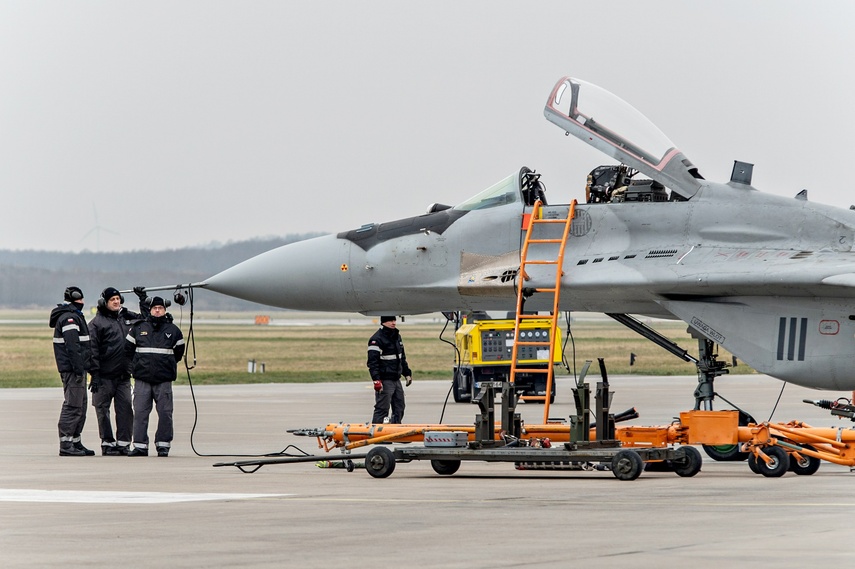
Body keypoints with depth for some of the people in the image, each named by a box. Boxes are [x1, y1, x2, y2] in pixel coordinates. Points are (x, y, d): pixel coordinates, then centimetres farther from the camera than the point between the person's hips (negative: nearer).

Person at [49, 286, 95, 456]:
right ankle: (65, 445, -12)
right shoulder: (69, 318, -13)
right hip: (72, 369, -11)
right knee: (73, 406, -11)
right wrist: (78, 369, -24)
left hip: (77, 369, 11)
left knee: (80, 406, 14)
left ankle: (76, 443, 19)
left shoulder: (74, 316, 21)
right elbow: (72, 346, -21)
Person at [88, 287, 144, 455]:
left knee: (125, 408, 1)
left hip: (123, 375, 4)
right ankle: (107, 443, 7)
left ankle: (123, 442, 6)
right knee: (103, 410, 1)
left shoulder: (127, 317, 13)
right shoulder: (97, 323, -3)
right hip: (105, 376, -4)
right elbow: (92, 350, -8)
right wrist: (94, 374, -14)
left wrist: (144, 301, 15)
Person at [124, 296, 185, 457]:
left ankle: (163, 445, 7)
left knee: (165, 413, -1)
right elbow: (128, 348, 16)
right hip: (142, 379, 0)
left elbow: (178, 351, 18)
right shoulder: (138, 328, 8)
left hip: (164, 379, 0)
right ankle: (140, 445, 1)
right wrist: (137, 365, 14)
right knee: (140, 412, -2)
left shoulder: (172, 330, 8)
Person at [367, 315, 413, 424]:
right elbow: (372, 362, -18)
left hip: (396, 380, 9)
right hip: (384, 381, -9)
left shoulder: (397, 336, 15)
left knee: (399, 407, 13)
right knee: (382, 409, -10)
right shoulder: (377, 339, -13)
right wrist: (376, 380, -25)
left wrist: (407, 373, 23)